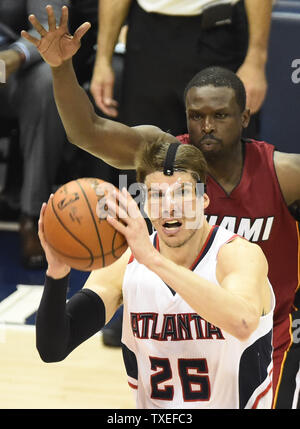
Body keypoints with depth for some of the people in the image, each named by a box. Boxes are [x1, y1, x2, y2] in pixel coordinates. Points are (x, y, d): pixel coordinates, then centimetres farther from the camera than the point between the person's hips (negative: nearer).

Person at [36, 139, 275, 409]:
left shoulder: (240, 255, -13)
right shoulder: (123, 265, -4)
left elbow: (243, 322, -35)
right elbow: (52, 350, -9)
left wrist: (154, 260, -39)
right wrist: (57, 274, -25)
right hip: (152, 407, 2)